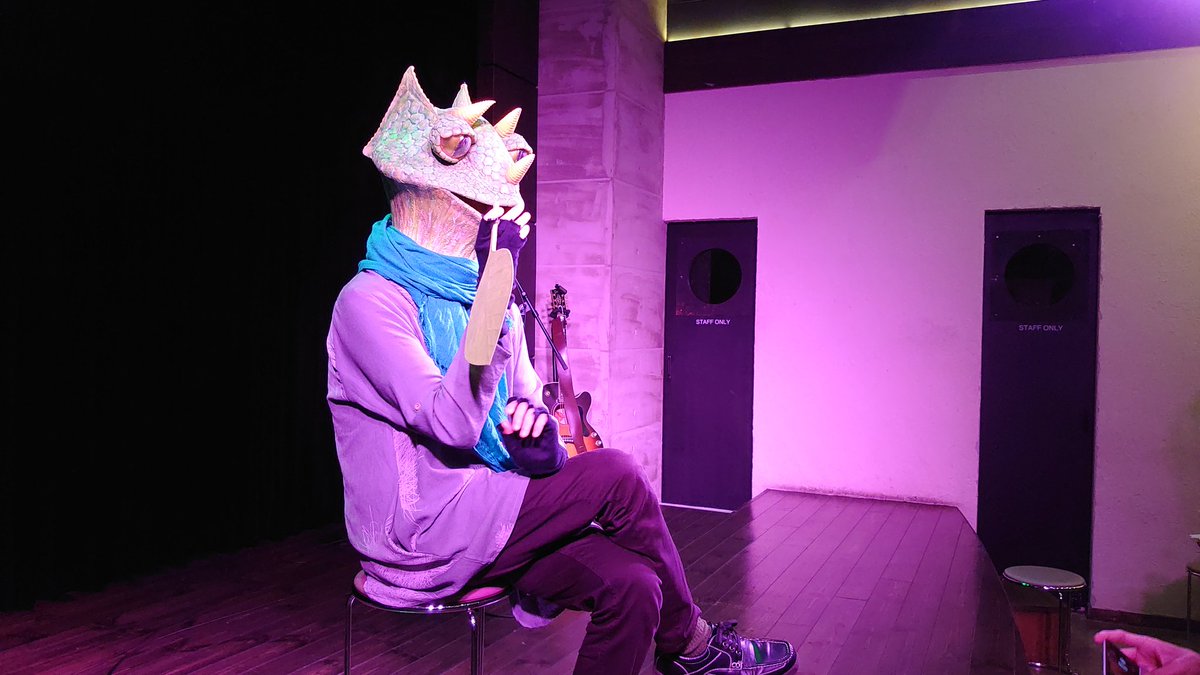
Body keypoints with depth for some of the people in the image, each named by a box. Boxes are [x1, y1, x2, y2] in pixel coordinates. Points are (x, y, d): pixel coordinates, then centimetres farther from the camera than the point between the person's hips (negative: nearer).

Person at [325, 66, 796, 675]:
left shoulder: (478, 293, 11)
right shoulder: (370, 301, -12)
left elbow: (527, 400, 17)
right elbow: (454, 424, -23)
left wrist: (535, 424, -8)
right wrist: (496, 292, -26)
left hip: (485, 514, 7)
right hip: (420, 534, -6)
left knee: (634, 586, -17)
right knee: (616, 475, -18)